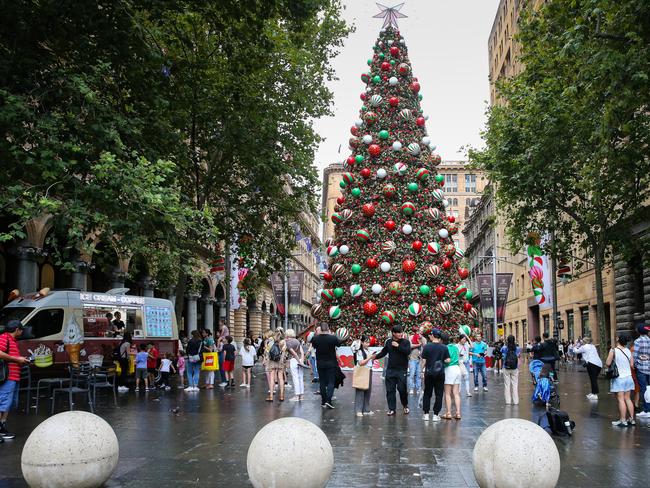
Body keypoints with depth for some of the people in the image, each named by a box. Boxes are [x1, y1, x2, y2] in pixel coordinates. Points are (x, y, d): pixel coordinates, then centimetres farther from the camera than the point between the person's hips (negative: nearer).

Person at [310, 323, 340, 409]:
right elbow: (339, 344, 4)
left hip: (320, 363, 2)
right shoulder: (333, 338, -16)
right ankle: (328, 400, -10)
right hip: (331, 363, -2)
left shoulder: (315, 338, -10)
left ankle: (323, 401, 16)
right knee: (331, 381, 3)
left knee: (322, 382, 12)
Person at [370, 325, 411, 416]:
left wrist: (398, 346, -18)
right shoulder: (389, 342, 8)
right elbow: (383, 352, 16)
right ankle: (392, 409, 11)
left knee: (402, 389, -5)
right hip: (390, 370, 3)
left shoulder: (405, 342, -3)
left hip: (401, 370, -3)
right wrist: (376, 356, 1)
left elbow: (408, 351, -18)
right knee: (390, 390, 3)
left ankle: (405, 406, 20)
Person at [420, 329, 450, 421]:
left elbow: (424, 361, -6)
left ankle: (426, 414, 11)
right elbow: (448, 360, -5)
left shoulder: (427, 346, -7)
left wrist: (422, 369, 7)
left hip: (429, 373, 0)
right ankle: (436, 415, 5)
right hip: (440, 373, 0)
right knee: (439, 394, 6)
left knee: (427, 394, 11)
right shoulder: (444, 347, -4)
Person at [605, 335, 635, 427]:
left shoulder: (613, 350, -13)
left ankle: (623, 421, -2)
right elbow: (632, 365, 5)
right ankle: (631, 419, 17)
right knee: (627, 399, 13)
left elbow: (607, 363, -14)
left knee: (621, 399, -3)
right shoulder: (628, 351, 2)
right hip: (628, 377, 6)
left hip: (619, 378, -5)